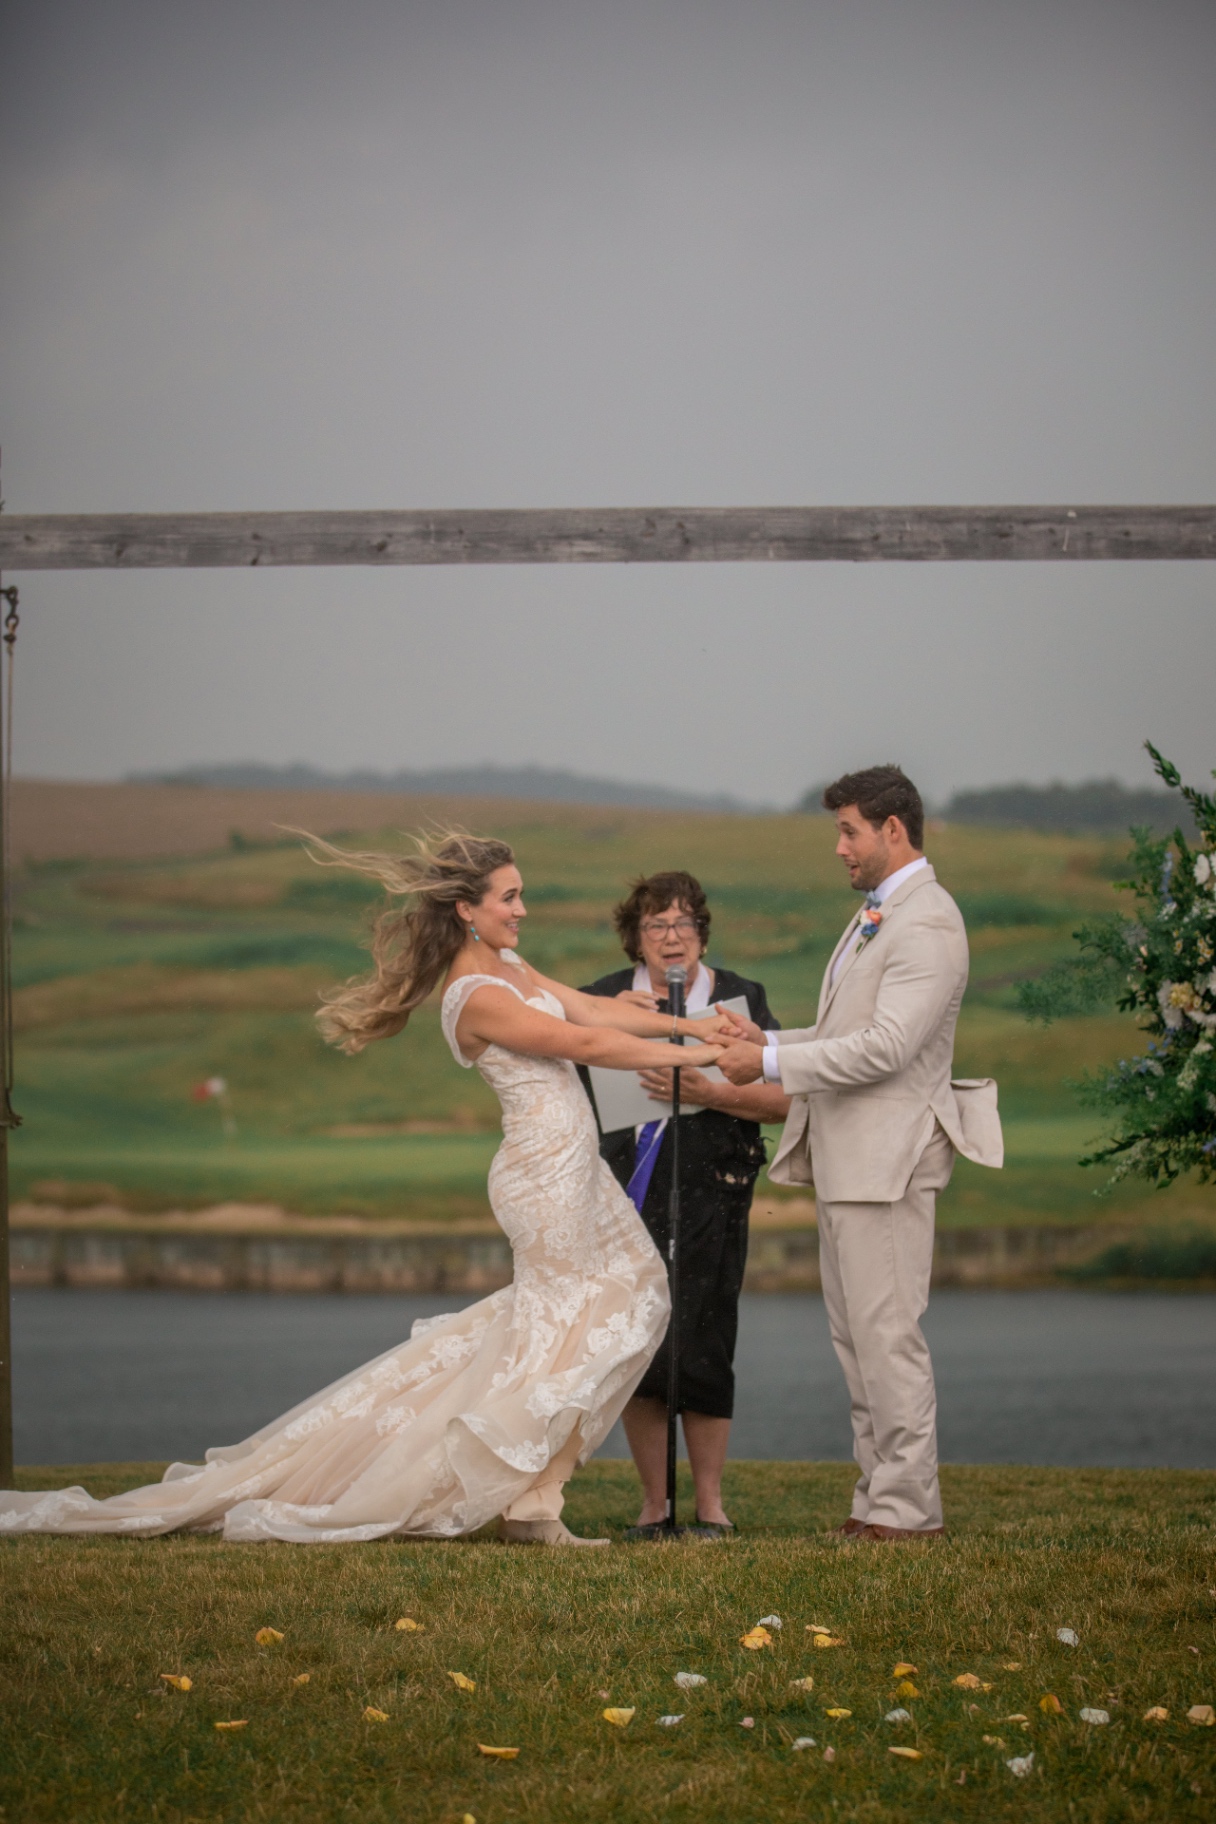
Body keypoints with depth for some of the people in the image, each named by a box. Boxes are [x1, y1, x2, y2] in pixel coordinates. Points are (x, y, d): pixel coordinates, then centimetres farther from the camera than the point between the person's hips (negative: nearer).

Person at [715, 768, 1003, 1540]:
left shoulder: (928, 924, -15)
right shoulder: (878, 913, 18)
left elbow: (886, 1045, -22)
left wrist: (774, 1063, -17)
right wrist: (771, 1040, 9)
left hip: (887, 1157, -11)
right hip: (847, 1157, 11)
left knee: (887, 1331, -8)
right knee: (855, 1332, 12)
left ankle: (908, 1504, -3)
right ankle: (881, 1490, 18)